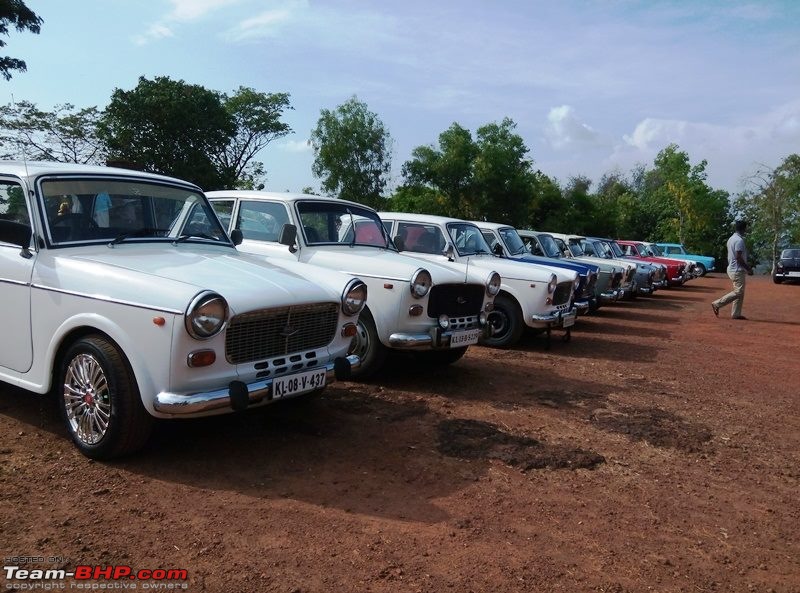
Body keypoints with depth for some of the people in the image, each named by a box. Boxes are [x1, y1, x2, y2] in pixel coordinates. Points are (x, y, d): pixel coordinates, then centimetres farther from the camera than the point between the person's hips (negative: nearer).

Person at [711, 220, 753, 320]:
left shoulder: (732, 238, 13)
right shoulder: (739, 240, -18)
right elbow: (739, 258, -22)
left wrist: (747, 267, 22)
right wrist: (748, 268, -13)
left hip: (732, 269, 10)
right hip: (738, 270, -10)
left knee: (739, 293, 10)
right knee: (738, 292, -7)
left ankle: (736, 314, 9)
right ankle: (717, 304, -6)